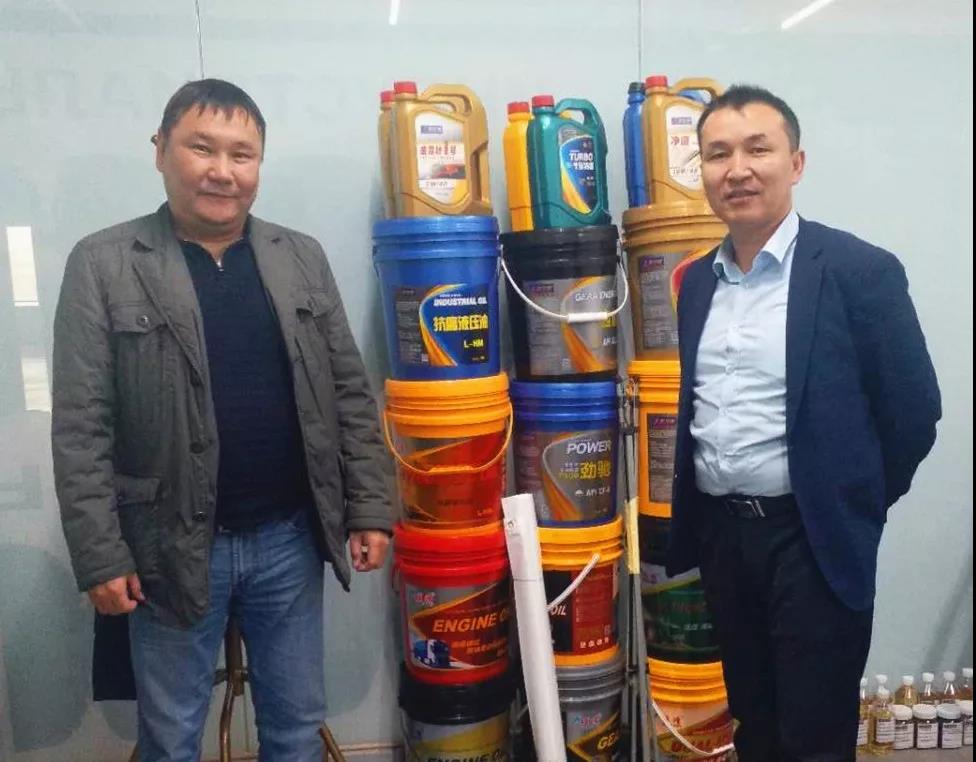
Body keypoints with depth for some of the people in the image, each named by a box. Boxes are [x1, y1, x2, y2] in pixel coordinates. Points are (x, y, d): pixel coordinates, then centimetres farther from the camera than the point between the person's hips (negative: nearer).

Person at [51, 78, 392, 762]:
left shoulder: (302, 258, 4)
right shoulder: (102, 264, -5)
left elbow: (350, 395, 5)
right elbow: (81, 427, -7)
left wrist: (370, 509, 2)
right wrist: (99, 554, -9)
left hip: (290, 538, 3)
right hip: (173, 547, -2)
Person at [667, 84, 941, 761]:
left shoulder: (862, 270, -11)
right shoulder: (697, 282, 6)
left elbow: (913, 411, -7)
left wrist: (856, 505, 2)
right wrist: (701, 515, 12)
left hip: (815, 540, -5)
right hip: (720, 533, 5)